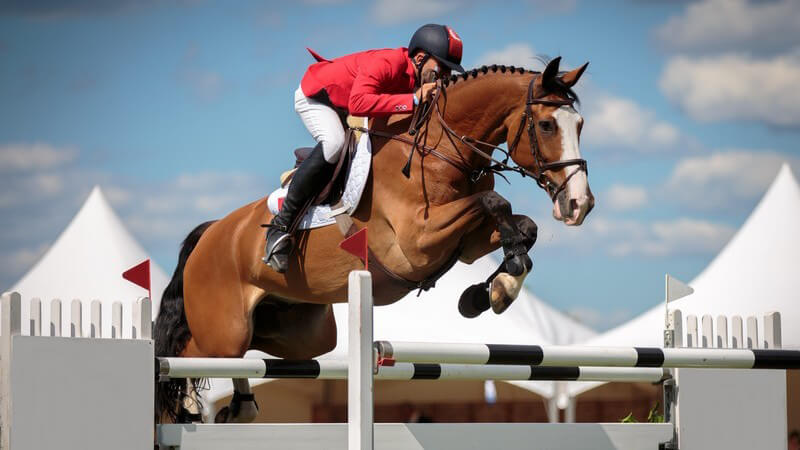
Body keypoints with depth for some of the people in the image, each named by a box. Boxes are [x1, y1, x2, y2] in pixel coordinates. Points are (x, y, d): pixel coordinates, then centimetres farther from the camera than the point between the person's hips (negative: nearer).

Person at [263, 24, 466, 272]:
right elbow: (358, 103, -54)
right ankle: (280, 225, -31)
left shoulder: (420, 79, -13)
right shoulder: (384, 64, -38)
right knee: (334, 142, -34)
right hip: (314, 97, -9)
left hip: (345, 108, 9)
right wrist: (413, 100, -53)